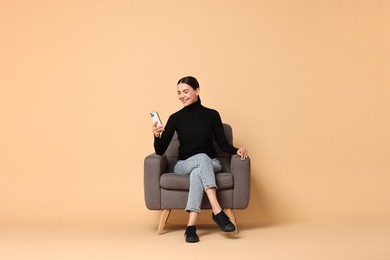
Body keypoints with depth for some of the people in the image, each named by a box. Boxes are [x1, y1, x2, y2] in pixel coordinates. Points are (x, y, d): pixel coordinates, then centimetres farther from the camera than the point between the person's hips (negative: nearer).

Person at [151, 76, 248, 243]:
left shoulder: (212, 115, 1)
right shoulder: (176, 118, 0)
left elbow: (223, 144, 3)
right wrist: (157, 136, -24)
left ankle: (191, 225, -43)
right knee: (201, 157, -36)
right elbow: (160, 151, -3)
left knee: (197, 172, -37)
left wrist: (237, 150, -18)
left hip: (211, 164, 0)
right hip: (184, 165, 0)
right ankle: (217, 211, -44)